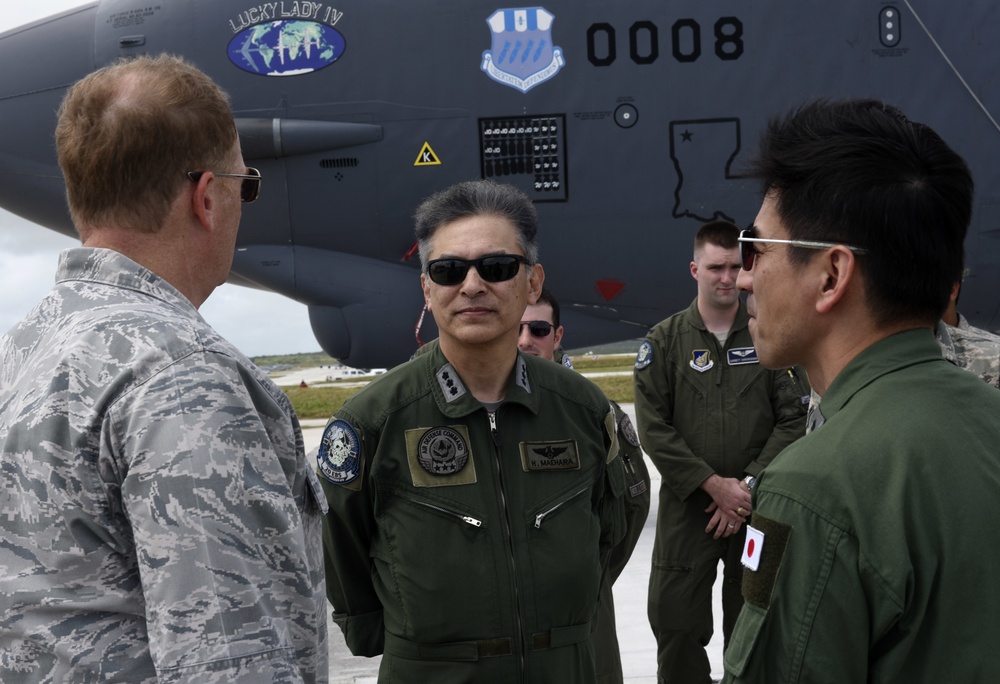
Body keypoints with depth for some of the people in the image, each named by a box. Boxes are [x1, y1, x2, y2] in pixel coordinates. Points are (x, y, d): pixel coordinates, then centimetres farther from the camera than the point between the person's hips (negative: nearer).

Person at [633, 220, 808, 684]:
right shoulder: (664, 340, -1)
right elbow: (654, 428, -6)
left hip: (757, 504, 1)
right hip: (687, 505, -1)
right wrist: (714, 484, -13)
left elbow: (793, 419, -2)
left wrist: (750, 483, -12)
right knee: (676, 626, 1)